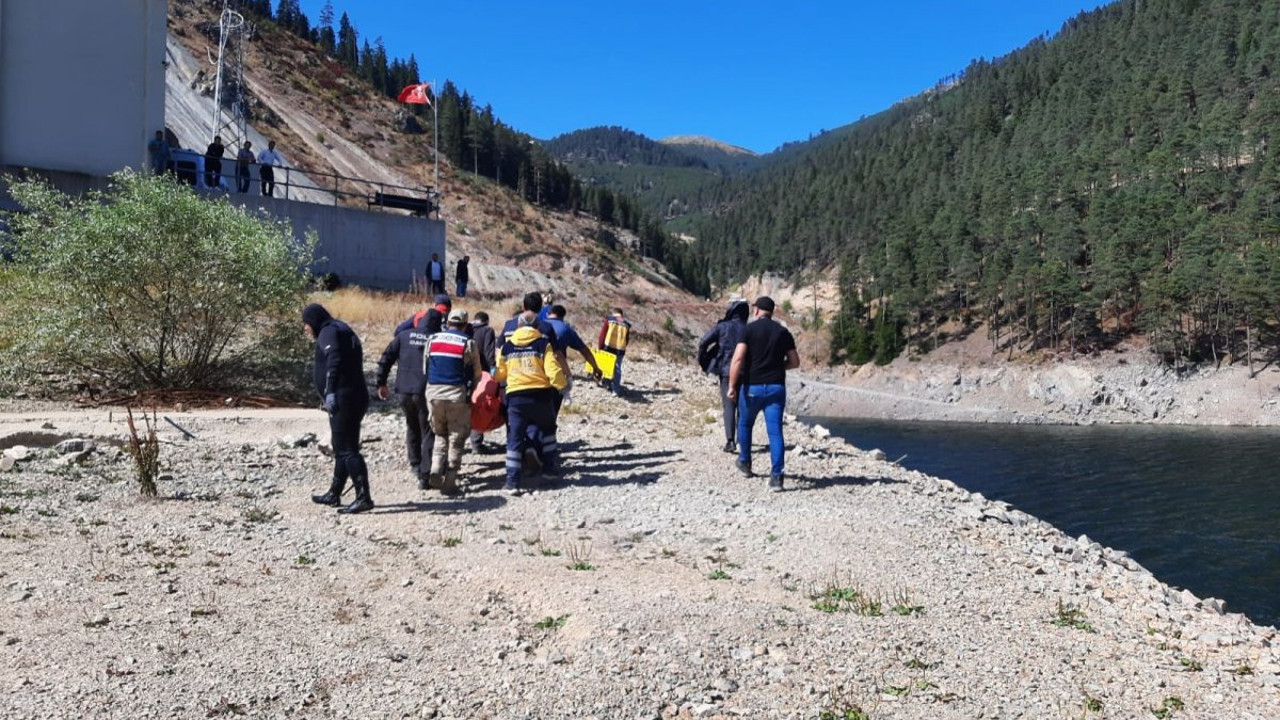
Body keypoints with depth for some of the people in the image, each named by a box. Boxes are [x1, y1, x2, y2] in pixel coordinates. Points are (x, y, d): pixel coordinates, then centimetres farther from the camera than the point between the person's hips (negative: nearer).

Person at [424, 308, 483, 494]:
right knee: (456, 439, 6)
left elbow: (425, 367, 13)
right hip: (457, 394, -3)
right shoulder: (468, 343, -2)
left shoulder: (433, 339, 7)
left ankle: (436, 468, 2)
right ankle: (449, 482, 2)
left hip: (433, 392, 3)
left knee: (440, 434, 21)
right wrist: (469, 392, 19)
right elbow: (476, 374, 2)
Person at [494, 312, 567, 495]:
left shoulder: (506, 346, 7)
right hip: (541, 395, -1)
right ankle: (551, 469, 27)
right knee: (547, 431, 23)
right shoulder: (543, 344, 0)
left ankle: (512, 481, -4)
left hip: (515, 397, 1)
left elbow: (499, 374, 13)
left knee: (515, 438, 3)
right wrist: (562, 386, 8)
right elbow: (553, 371, -9)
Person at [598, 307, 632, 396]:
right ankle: (616, 390, 4)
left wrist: (600, 346, 4)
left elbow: (602, 334, 0)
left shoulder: (609, 319, 4)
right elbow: (627, 339, 11)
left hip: (608, 347, -2)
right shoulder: (626, 324, 12)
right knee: (617, 369, 6)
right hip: (620, 349, 2)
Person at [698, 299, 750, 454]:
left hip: (727, 371, -2)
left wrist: (702, 361, 3)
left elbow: (703, 342, -10)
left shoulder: (723, 327, -4)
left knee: (729, 407, -2)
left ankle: (730, 441, -14)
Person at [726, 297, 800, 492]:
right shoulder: (783, 332, 7)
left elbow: (738, 359, -15)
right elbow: (795, 362, 9)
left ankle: (744, 463, 37)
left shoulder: (748, 329, -4)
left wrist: (732, 386, -14)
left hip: (752, 387, -2)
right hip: (776, 387, 2)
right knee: (775, 431, -3)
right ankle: (776, 476, -13)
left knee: (745, 424, 22)